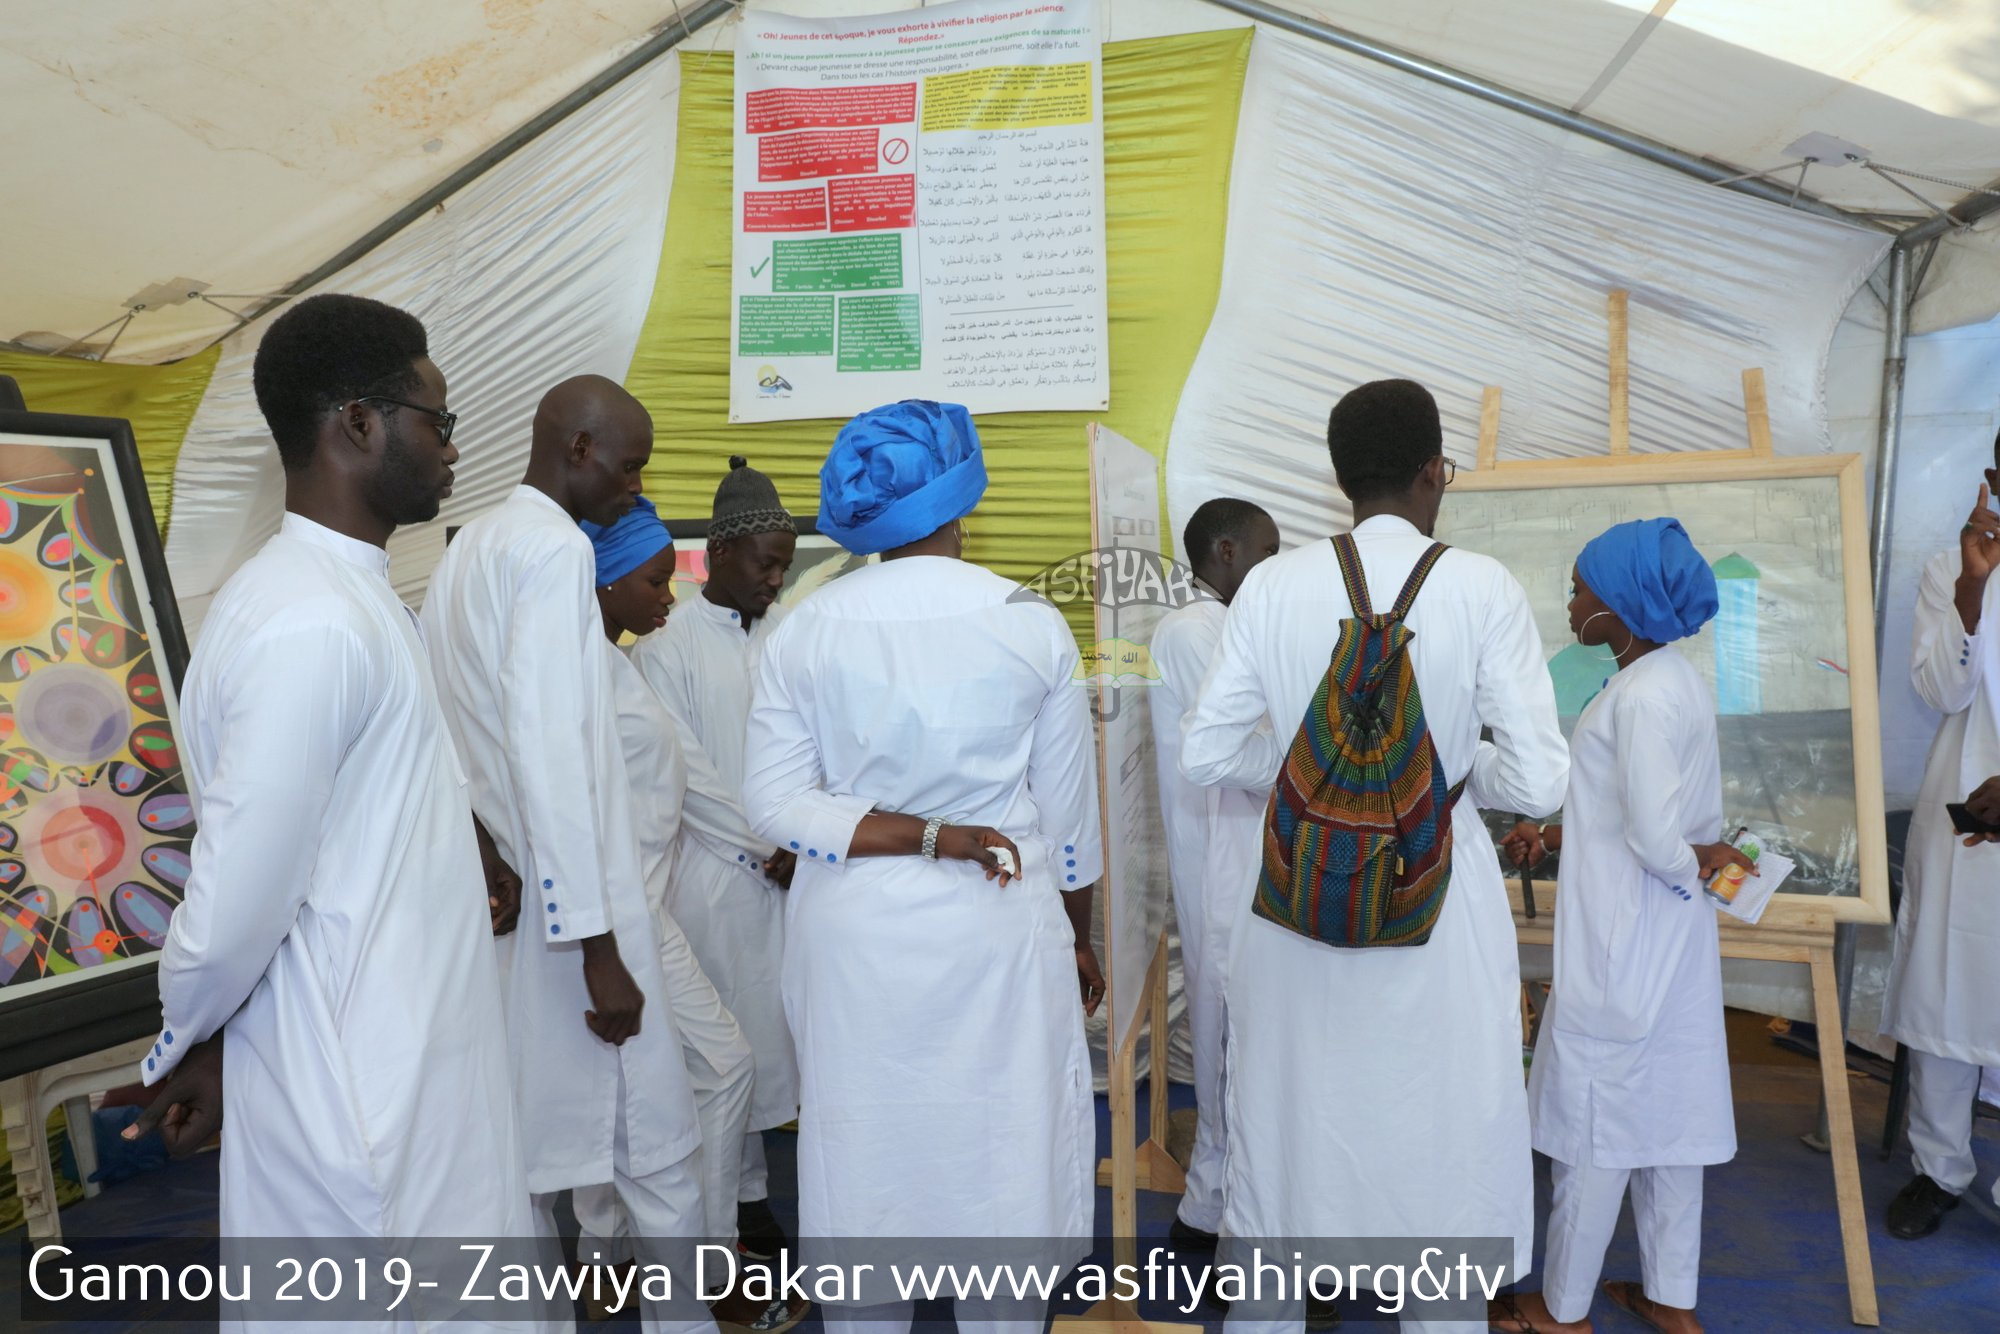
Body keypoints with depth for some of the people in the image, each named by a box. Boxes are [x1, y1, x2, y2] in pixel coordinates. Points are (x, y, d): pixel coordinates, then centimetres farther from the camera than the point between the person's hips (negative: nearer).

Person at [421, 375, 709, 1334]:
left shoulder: (467, 547, 13)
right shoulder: (556, 546, -14)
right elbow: (550, 753, -22)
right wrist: (600, 946, -21)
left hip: (497, 895, 9)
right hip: (566, 902, -9)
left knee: (532, 1149, 16)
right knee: (658, 1146, 4)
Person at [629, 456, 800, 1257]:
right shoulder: (665, 645, -4)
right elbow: (687, 773, -6)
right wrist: (767, 847, -7)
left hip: (801, 866, 3)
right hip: (718, 869, -2)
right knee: (732, 1039, 6)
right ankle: (745, 1195, 22)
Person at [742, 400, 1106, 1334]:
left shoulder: (805, 630, -1)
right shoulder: (1031, 627, -5)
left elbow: (773, 802, -7)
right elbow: (1069, 811, 1)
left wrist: (918, 836, -11)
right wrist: (1078, 939, 14)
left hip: (854, 936, 2)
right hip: (998, 933, -2)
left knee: (863, 1162, 14)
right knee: (1002, 1164, 11)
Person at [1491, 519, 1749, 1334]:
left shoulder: (1641, 695, -21)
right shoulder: (1677, 682, 7)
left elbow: (1657, 842, -23)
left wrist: (1699, 860, -2)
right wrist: (1556, 837, 8)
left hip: (1620, 952, -9)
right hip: (1670, 946, 9)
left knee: (1592, 1122, 5)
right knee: (1667, 1116, 18)